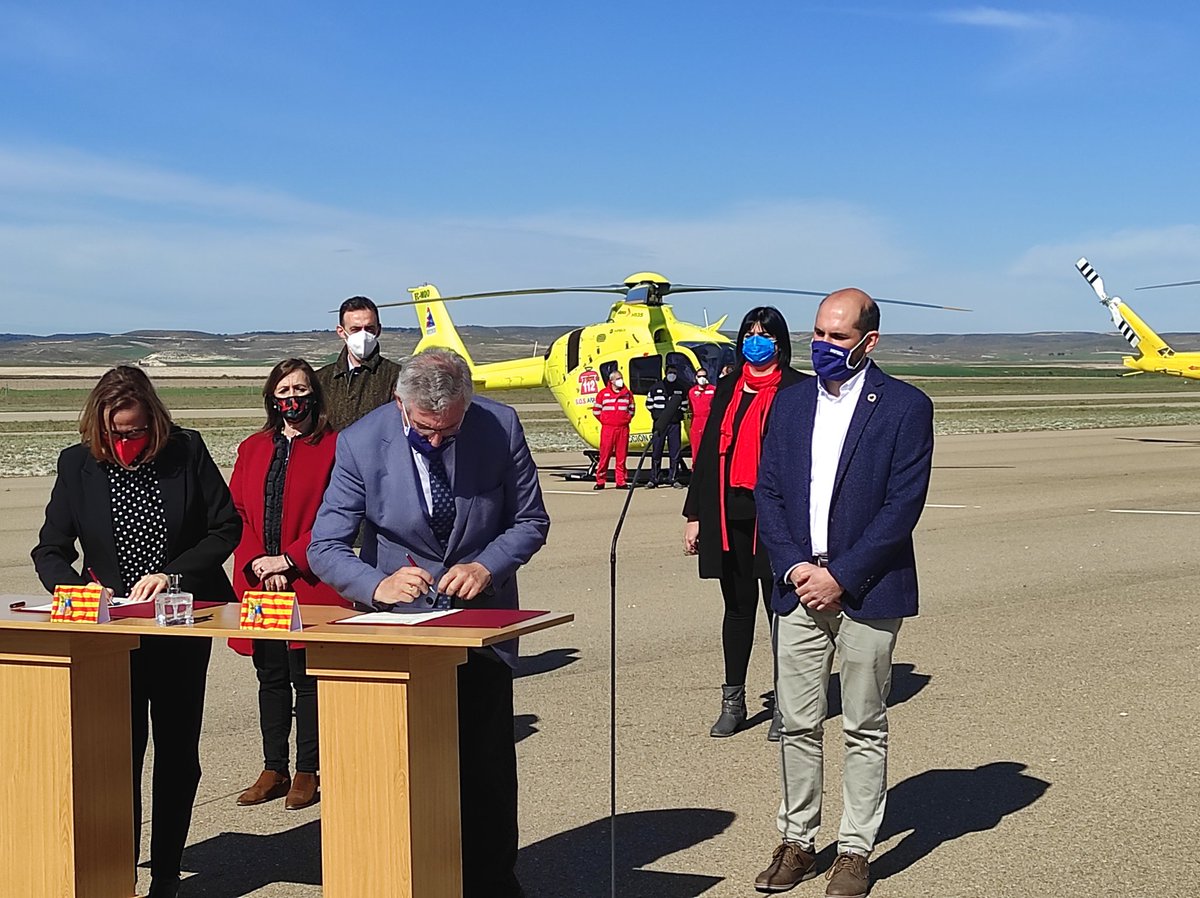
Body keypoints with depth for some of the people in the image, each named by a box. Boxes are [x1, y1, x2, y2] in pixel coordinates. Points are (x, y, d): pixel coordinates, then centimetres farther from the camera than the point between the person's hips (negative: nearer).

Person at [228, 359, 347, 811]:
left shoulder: (332, 447, -2)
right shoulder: (252, 448, 14)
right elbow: (235, 512, 9)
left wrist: (289, 560, -12)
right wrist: (256, 561, -6)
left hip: (309, 583, -5)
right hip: (258, 585, 5)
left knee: (306, 678, 0)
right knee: (271, 678, 11)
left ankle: (306, 772, 10)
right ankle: (273, 769, 20)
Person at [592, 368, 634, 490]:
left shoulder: (627, 394, 10)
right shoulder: (603, 393, 3)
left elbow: (631, 409, 20)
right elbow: (596, 409, 8)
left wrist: (627, 419, 8)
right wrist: (603, 420, 4)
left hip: (623, 428, 2)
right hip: (607, 428, -2)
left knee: (621, 456, 3)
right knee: (605, 455, -3)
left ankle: (621, 481, 7)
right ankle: (600, 481, 1)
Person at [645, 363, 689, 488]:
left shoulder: (681, 388, 11)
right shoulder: (656, 387, 6)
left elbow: (684, 405, 18)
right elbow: (649, 403, 11)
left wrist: (678, 414, 3)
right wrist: (655, 414, -1)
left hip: (675, 423, 1)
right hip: (659, 423, -1)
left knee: (675, 451, 0)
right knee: (656, 451, -3)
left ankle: (673, 478, 6)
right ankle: (654, 478, 2)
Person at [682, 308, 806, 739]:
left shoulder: (797, 390, -2)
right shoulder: (727, 390, 14)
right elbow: (707, 451, 15)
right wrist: (694, 514, 11)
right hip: (729, 516, 5)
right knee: (737, 606, 12)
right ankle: (732, 702, 20)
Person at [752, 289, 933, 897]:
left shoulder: (905, 407, -4)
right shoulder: (790, 404, 10)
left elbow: (903, 505, -10)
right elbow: (767, 492, 9)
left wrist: (840, 577, -14)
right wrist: (794, 568, -6)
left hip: (865, 591, -4)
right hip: (798, 589, 4)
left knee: (864, 729, 6)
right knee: (798, 725, 8)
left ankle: (855, 849, 16)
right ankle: (797, 841, 20)